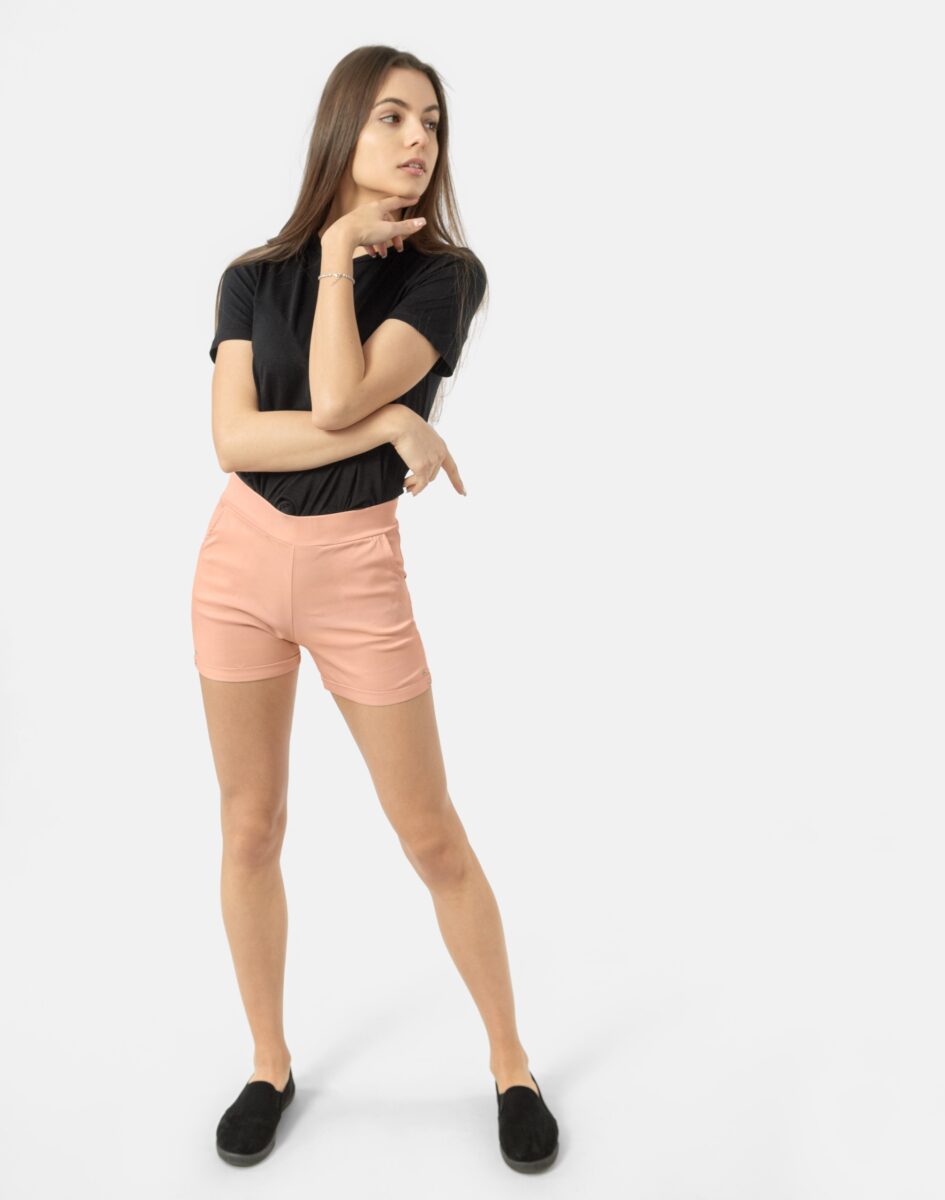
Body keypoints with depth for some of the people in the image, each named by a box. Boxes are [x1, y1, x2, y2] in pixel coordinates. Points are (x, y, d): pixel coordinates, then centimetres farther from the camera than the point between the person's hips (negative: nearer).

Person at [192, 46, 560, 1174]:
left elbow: (335, 397, -19)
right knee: (250, 827, 10)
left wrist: (341, 250, -12)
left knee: (433, 835, 4)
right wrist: (390, 427, -17)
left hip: (358, 569, -2)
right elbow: (234, 440, -11)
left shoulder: (446, 274, -5)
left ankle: (510, 1062, 24)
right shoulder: (253, 276, 1)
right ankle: (270, 1065, 30)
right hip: (241, 557, 2)